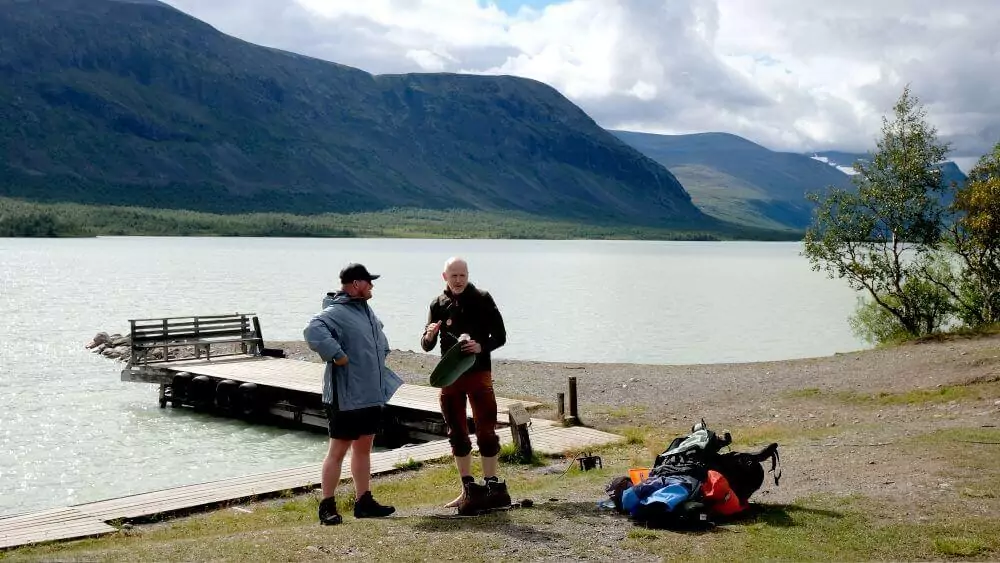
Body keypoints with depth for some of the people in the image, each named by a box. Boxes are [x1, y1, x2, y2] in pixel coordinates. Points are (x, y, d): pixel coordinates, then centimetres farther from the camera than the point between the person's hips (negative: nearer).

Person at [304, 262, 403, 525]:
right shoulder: (335, 312, -17)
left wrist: (381, 354, 20)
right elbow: (313, 331, -36)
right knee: (338, 449, -2)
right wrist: (337, 355, -30)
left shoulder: (365, 309, 13)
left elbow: (379, 333, 34)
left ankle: (364, 501, 24)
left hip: (370, 395, 9)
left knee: (364, 447, 15)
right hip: (347, 397, -9)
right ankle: (327, 506, 7)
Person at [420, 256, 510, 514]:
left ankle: (492, 486, 4)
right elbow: (426, 346, 7)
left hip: (479, 373, -4)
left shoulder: (482, 299, -2)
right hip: (450, 376, 4)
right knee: (457, 434, 9)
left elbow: (500, 336, -2)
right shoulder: (439, 305, 6)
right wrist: (429, 336, -16)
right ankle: (469, 489, 18)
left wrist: (481, 346, -22)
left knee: (486, 431, -4)